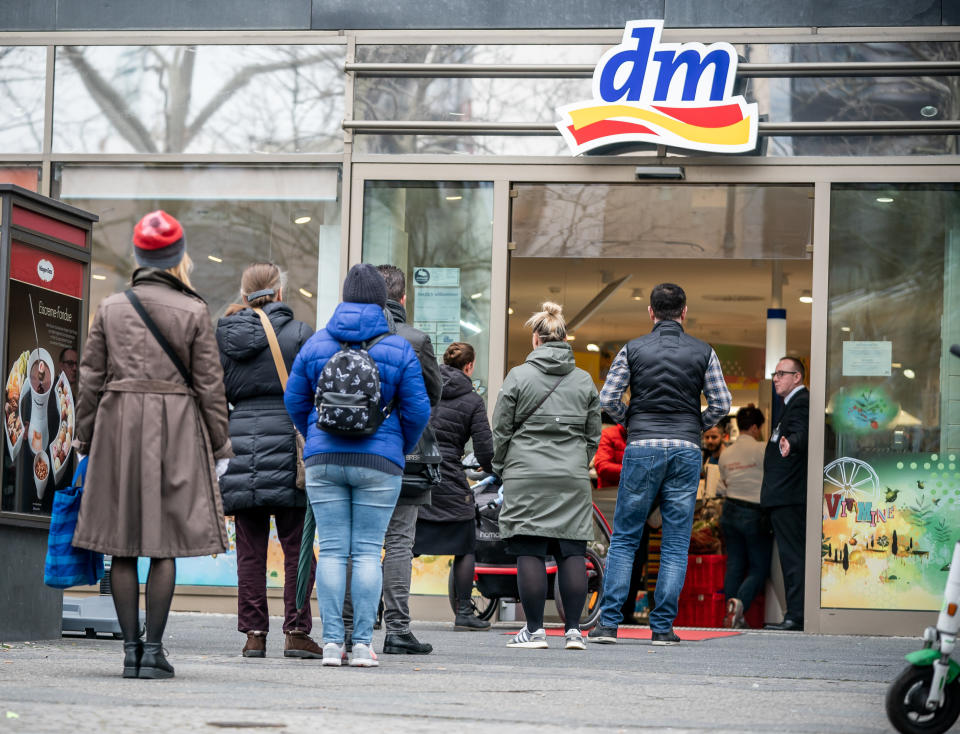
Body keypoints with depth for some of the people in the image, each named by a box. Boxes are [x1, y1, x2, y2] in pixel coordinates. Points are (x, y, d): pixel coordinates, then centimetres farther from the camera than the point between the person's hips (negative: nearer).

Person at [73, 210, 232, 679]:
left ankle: (130, 648, 4)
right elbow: (209, 385, 0)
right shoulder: (193, 312, -2)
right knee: (165, 545, 0)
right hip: (176, 429, -2)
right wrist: (219, 447, 7)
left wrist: (85, 440, 14)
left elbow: (91, 378, 7)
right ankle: (153, 650, -2)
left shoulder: (110, 308, 5)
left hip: (118, 427, 2)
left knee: (122, 546, 5)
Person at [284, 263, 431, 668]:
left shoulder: (316, 344, 3)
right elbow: (417, 410, -2)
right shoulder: (399, 349, -3)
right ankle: (362, 644, -2)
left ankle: (332, 642, 0)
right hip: (379, 463, -1)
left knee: (331, 550, 3)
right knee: (368, 551, 1)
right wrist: (401, 449, 16)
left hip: (323, 460, 1)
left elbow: (294, 400, 8)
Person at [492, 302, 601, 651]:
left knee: (530, 553, -2)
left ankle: (534, 630, -2)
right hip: (573, 479, 3)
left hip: (527, 477, -3)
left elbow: (501, 431, 0)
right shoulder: (585, 381, 8)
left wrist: (501, 469, 13)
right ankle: (573, 629, 1)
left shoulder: (518, 377, -2)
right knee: (572, 552, 3)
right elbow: (593, 435, 12)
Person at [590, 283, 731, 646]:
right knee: (676, 543, 5)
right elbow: (721, 404, 0)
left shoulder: (633, 350, 3)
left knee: (624, 538, 5)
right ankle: (663, 627, 2)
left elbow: (607, 398, -4)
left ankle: (608, 622, -2)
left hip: (642, 448, 0)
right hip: (686, 451, 0)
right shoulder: (703, 352, 4)